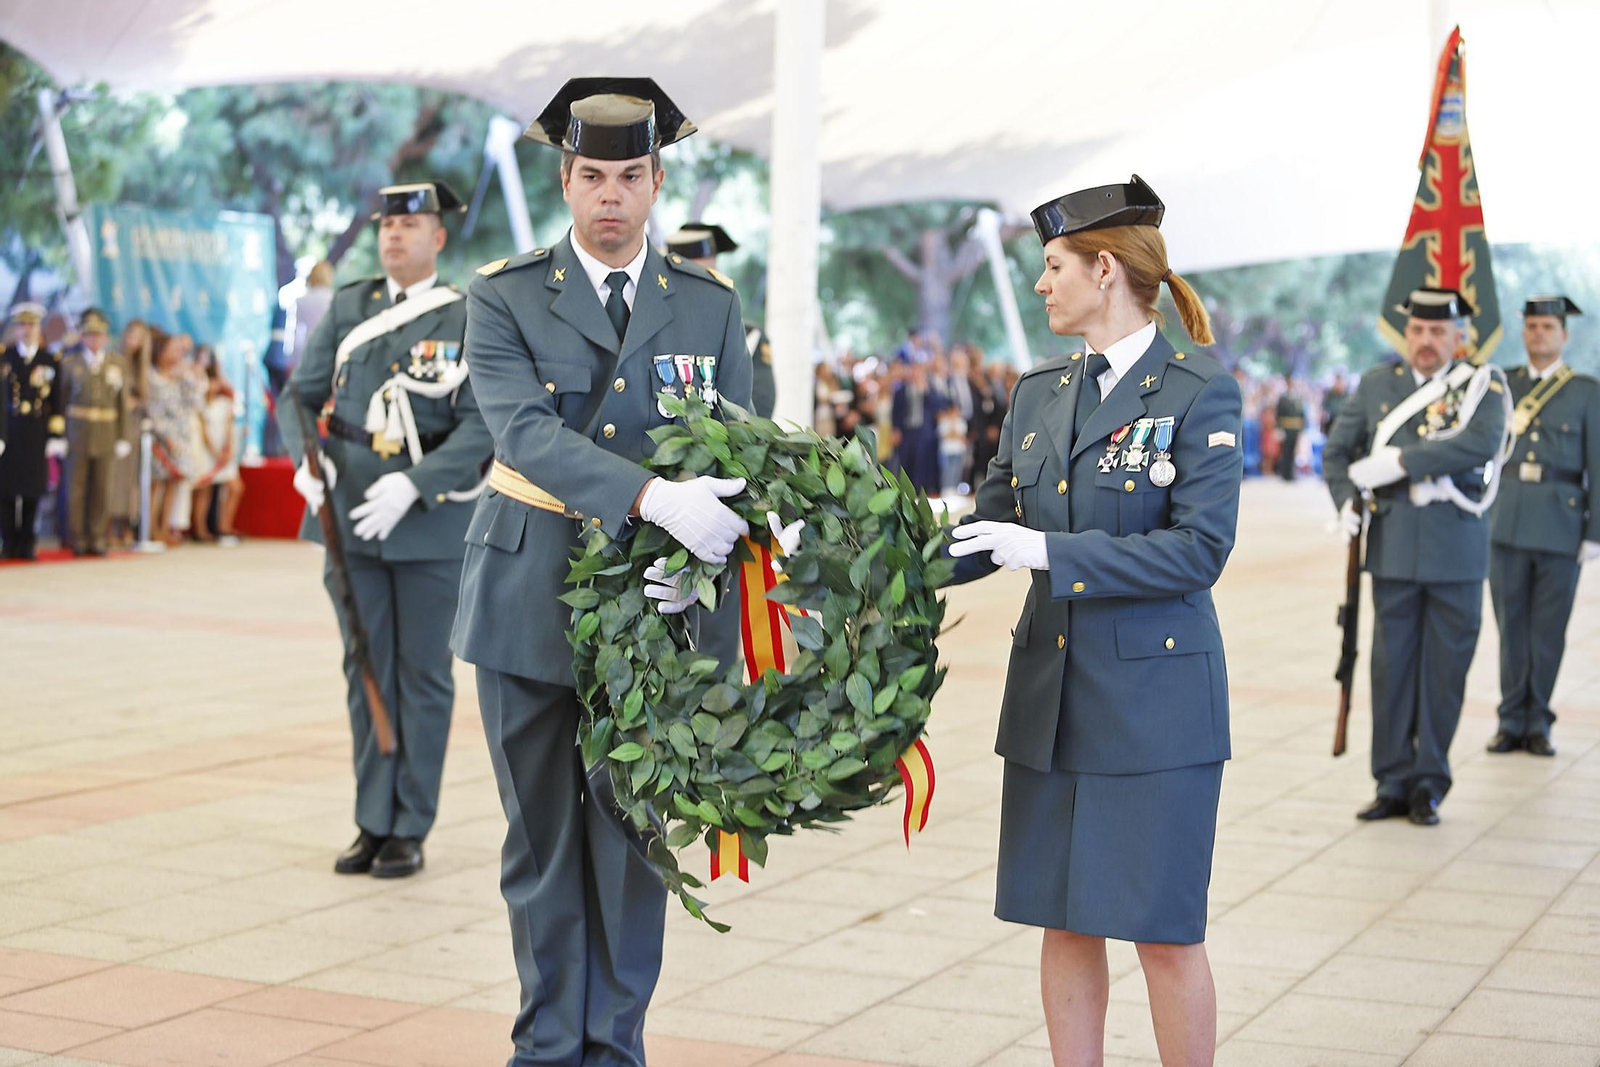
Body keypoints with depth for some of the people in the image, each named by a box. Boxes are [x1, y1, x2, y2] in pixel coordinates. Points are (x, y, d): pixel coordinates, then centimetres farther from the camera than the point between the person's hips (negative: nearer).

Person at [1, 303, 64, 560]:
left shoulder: (51, 361, 8)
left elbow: (57, 403, 8)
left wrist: (56, 436, 2)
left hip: (37, 435, 1)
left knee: (32, 491, 3)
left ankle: (27, 543, 10)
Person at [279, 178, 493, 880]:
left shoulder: (469, 320, -4)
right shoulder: (348, 308, 9)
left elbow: (481, 426, -12)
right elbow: (300, 394, 10)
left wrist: (413, 487, -23)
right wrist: (305, 459, -10)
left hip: (432, 516, -3)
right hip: (351, 512, 4)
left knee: (423, 674, 3)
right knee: (367, 670, 8)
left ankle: (410, 831, 11)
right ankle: (372, 822, 17)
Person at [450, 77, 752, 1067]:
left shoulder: (710, 304, 6)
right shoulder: (504, 297, -1)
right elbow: (527, 432, -17)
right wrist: (653, 497, -31)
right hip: (532, 602, -1)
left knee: (634, 835, 6)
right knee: (542, 837, 9)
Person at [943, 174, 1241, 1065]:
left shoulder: (1200, 391, -9)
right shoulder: (1041, 392, 10)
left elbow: (1201, 548, -16)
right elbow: (988, 537, 12)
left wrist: (1052, 552, -21)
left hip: (1156, 694, -6)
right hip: (1051, 693, 6)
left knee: (1165, 929, 0)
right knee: (1064, 920, 10)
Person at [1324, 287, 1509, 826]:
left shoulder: (1483, 385, 1)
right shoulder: (1376, 384, 10)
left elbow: (1482, 443, -18)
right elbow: (1336, 451, 14)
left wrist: (1399, 460, -21)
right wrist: (1347, 502, -5)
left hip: (1457, 553, -2)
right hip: (1394, 552, 2)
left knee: (1445, 670, 4)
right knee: (1391, 666, 4)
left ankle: (1429, 785, 14)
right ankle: (1393, 784, 12)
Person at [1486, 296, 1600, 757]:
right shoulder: (1502, 384, 12)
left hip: (1561, 526, -2)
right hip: (1508, 523, 2)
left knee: (1548, 629, 2)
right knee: (1510, 625, 4)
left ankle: (1538, 723, 12)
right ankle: (1512, 720, 12)